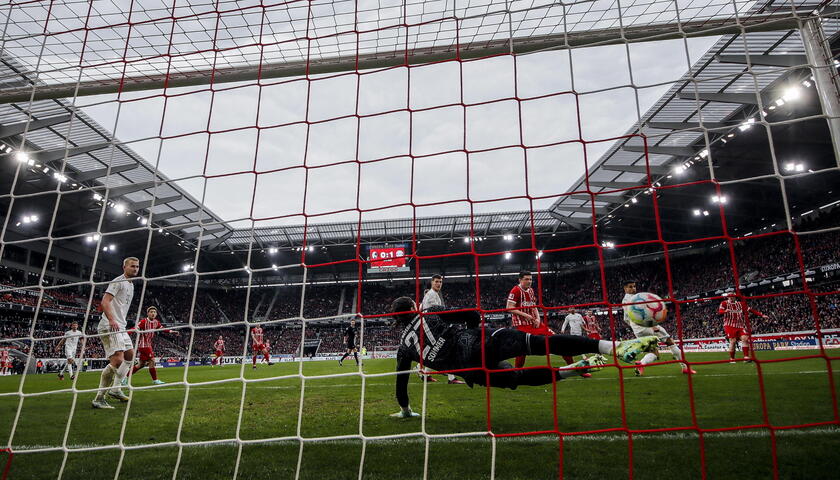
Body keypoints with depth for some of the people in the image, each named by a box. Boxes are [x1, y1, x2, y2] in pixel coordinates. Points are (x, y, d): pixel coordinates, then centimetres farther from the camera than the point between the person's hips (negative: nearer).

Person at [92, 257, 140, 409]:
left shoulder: (131, 285, 21)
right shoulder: (118, 282, -9)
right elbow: (105, 302, -20)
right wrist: (112, 320, -32)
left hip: (120, 327, 11)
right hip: (110, 327, -11)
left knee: (130, 354, 15)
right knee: (117, 360, -17)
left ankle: (115, 388, 19)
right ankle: (99, 399, -10)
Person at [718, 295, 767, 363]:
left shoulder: (740, 304, 15)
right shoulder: (724, 303, 3)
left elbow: (750, 310, 12)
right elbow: (720, 311, -13)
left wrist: (761, 315, 3)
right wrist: (725, 311, -35)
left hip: (740, 325, 4)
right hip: (730, 325, -4)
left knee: (745, 338, -14)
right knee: (732, 341, -9)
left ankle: (746, 357, -7)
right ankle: (731, 359, 4)